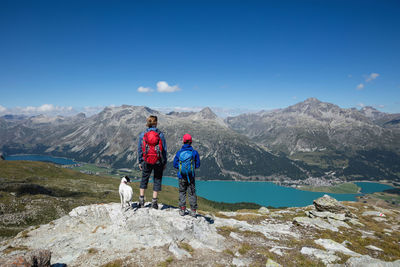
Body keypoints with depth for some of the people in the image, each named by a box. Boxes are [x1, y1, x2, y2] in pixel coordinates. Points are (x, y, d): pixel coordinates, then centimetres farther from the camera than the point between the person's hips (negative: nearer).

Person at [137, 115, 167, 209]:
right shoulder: (160, 134, -5)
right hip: (158, 161, -1)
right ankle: (154, 201, 12)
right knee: (157, 180, 10)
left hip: (146, 161, 2)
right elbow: (164, 149, -2)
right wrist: (165, 162, 6)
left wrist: (140, 162, 12)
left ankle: (141, 200, 16)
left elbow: (139, 149, 3)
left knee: (144, 179, 17)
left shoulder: (142, 134, -1)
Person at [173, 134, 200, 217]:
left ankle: (182, 209, 11)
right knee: (192, 193, 8)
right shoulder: (194, 152, -6)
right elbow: (197, 165, 0)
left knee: (182, 192, 12)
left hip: (182, 176, 1)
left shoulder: (179, 152, -3)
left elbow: (175, 164, 1)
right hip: (191, 176, 0)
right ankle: (193, 210, 10)